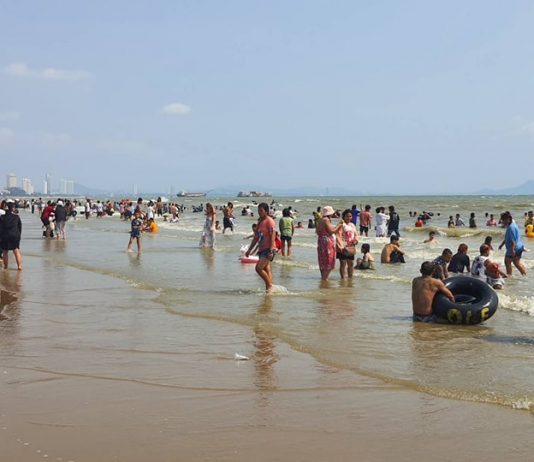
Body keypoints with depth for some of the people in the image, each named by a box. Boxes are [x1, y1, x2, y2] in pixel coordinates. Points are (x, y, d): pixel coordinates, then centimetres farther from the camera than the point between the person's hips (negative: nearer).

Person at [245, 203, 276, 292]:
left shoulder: (269, 221, -10)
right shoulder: (260, 221, 17)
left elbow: (273, 236, -17)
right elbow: (256, 237, 22)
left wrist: (271, 251, -24)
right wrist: (249, 250, 20)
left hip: (268, 249, -9)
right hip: (262, 249, 9)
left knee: (259, 268, -17)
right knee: (266, 270, 9)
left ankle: (270, 285, -6)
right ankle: (269, 288, 11)